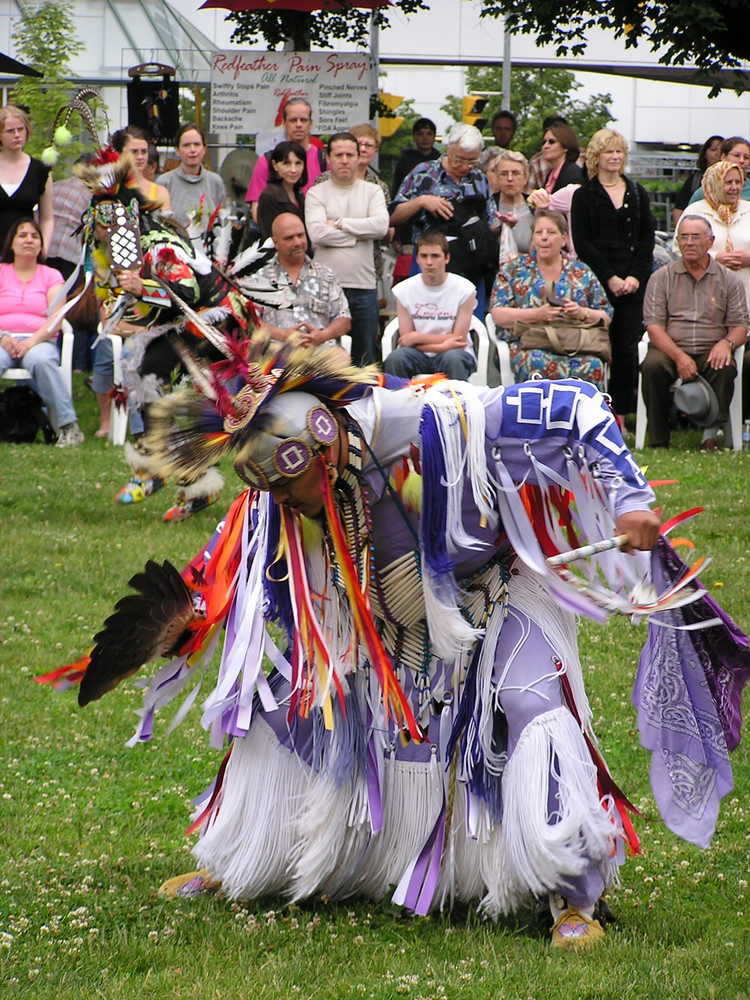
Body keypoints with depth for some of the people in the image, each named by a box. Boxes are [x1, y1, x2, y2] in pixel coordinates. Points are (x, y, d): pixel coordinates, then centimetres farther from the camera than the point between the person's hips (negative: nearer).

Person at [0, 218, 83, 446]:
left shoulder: (51, 276, 17)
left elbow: (55, 319, 3)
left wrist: (32, 341, -15)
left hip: (39, 340, -1)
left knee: (41, 360, -38)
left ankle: (68, 427, -38)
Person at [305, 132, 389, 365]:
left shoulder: (372, 191, 10)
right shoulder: (316, 194, 5)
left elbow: (381, 226, -8)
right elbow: (317, 233, -11)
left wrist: (340, 223, -7)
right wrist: (358, 235, -7)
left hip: (364, 287, 2)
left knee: (364, 359, 6)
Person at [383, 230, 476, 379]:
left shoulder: (464, 289, -7)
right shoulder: (404, 290, -1)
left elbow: (459, 341, -7)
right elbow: (405, 340, -3)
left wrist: (416, 337, -9)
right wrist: (442, 345, -17)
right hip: (418, 356, 1)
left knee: (454, 358, -36)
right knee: (395, 358, -31)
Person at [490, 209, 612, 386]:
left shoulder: (582, 273, 17)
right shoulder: (514, 270, 13)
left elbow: (606, 317, 15)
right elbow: (498, 315, 2)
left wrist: (582, 314, -8)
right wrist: (537, 314, -13)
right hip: (526, 345, -1)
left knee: (591, 366, -34)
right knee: (540, 364, -38)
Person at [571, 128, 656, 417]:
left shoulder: (637, 194, 14)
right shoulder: (584, 196, 5)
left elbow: (648, 239, 10)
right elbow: (582, 244, -2)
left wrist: (636, 276, -5)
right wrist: (610, 278, -10)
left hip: (633, 284, 3)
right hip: (596, 282, -3)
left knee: (628, 349, -2)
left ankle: (621, 411, 1)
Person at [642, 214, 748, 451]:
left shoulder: (728, 280, 12)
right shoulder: (661, 278, 9)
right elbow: (654, 326, 0)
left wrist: (726, 343, -16)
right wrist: (679, 357, -17)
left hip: (710, 352, 0)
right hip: (669, 350, 0)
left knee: (725, 369, -32)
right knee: (653, 367, -32)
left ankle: (711, 433, -25)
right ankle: (658, 442, -25)